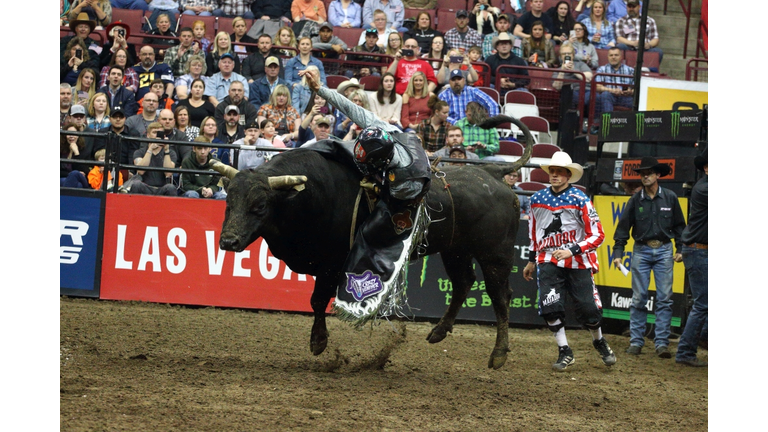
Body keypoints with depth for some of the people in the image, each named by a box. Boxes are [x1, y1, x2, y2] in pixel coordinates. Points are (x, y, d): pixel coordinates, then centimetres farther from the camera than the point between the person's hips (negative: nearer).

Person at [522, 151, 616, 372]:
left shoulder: (580, 200, -9)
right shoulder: (537, 199, 4)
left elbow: (597, 235, -9)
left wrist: (572, 251, -19)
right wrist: (531, 260, 22)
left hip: (578, 262, -2)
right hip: (548, 261, 2)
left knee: (588, 308, -1)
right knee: (550, 306, -14)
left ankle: (600, 342, 30)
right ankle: (564, 353, 2)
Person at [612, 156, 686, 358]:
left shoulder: (670, 198, 3)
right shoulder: (635, 200, 2)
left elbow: (679, 225, 10)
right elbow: (623, 227, 5)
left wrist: (680, 249, 4)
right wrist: (618, 253, -2)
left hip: (664, 251, 0)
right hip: (641, 251, 0)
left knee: (664, 299, -3)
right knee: (639, 298, 0)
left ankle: (662, 343, -1)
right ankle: (636, 341, 6)